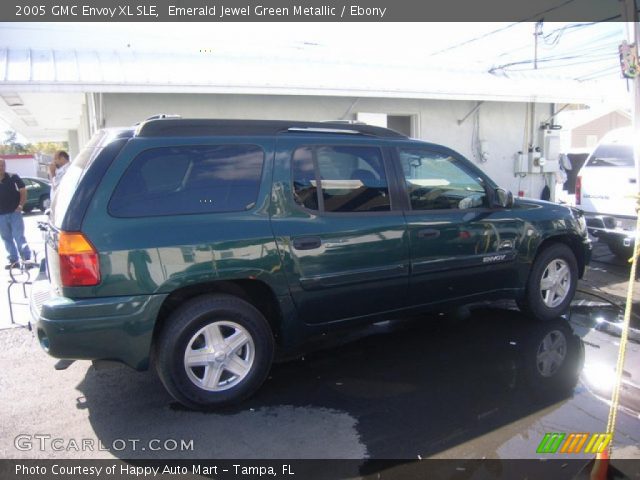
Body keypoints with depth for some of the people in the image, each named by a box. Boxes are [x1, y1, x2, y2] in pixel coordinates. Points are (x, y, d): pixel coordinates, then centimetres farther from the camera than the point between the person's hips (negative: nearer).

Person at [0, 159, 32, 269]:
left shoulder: (13, 177, -2)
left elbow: (23, 191, -1)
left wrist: (20, 205, -11)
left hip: (14, 212, -4)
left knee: (19, 237, -10)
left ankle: (27, 258, -5)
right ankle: (13, 259, 19)